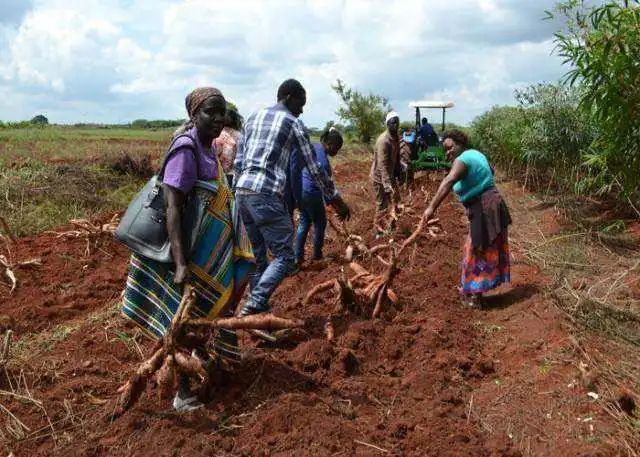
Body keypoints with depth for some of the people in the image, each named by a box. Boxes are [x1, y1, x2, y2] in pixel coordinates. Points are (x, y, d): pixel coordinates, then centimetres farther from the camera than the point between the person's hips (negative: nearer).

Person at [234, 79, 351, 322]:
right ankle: (254, 305, -18)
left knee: (257, 254, 16)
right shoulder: (292, 122, 3)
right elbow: (313, 168, 3)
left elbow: (238, 162, 18)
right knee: (284, 257, -4)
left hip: (241, 192, 7)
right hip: (266, 194, -7)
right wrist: (335, 199, 10)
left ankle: (257, 304, 20)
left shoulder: (253, 118, 21)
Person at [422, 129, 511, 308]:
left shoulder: (463, 159, -18)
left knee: (478, 250, 1)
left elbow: (448, 182, -35)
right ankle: (472, 290, 32)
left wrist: (432, 207, -44)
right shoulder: (476, 154, 12)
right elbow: (490, 171, 31)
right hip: (492, 204, 10)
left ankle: (475, 297, 11)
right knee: (486, 249, 18)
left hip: (483, 209, -10)